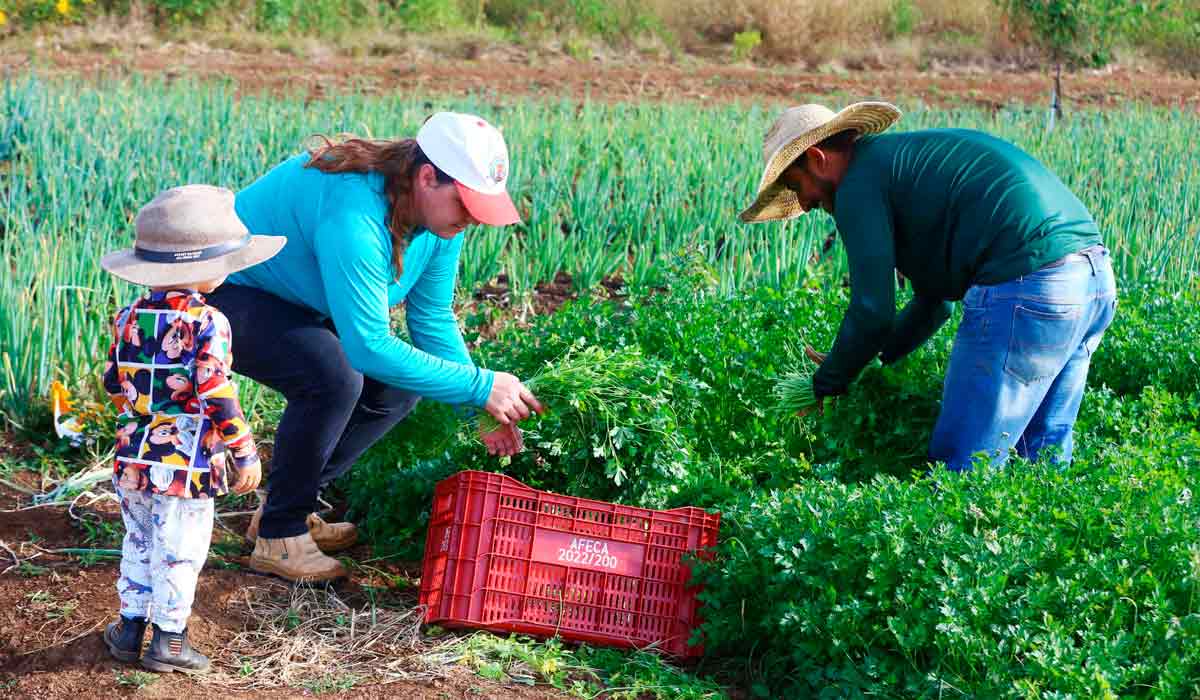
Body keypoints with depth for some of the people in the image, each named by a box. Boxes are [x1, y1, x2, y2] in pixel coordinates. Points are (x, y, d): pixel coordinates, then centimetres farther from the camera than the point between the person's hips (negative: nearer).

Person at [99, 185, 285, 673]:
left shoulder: (130, 318, 2)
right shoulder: (207, 323, -16)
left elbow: (113, 382, 11)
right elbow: (218, 397, -19)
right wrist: (245, 454, -11)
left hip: (133, 461, 6)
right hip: (187, 467, -6)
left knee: (138, 544, 20)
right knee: (179, 554, 5)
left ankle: (130, 627, 27)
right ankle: (168, 639, 10)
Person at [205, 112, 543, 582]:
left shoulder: (439, 215, -10)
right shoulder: (355, 216, -38)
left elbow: (433, 317, 0)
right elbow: (370, 346, -38)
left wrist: (481, 408, -11)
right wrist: (479, 387, -34)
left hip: (295, 303, 9)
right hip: (226, 293, -9)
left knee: (399, 385, -3)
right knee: (334, 378, -30)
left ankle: (288, 507, 10)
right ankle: (278, 537, -13)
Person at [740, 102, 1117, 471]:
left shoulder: (860, 183, 0)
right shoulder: (908, 153, 30)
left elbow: (873, 313, -4)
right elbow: (934, 300, 35)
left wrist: (825, 385, 12)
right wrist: (873, 360, 34)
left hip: (1026, 287, -10)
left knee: (961, 468, -2)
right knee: (1043, 458, 17)